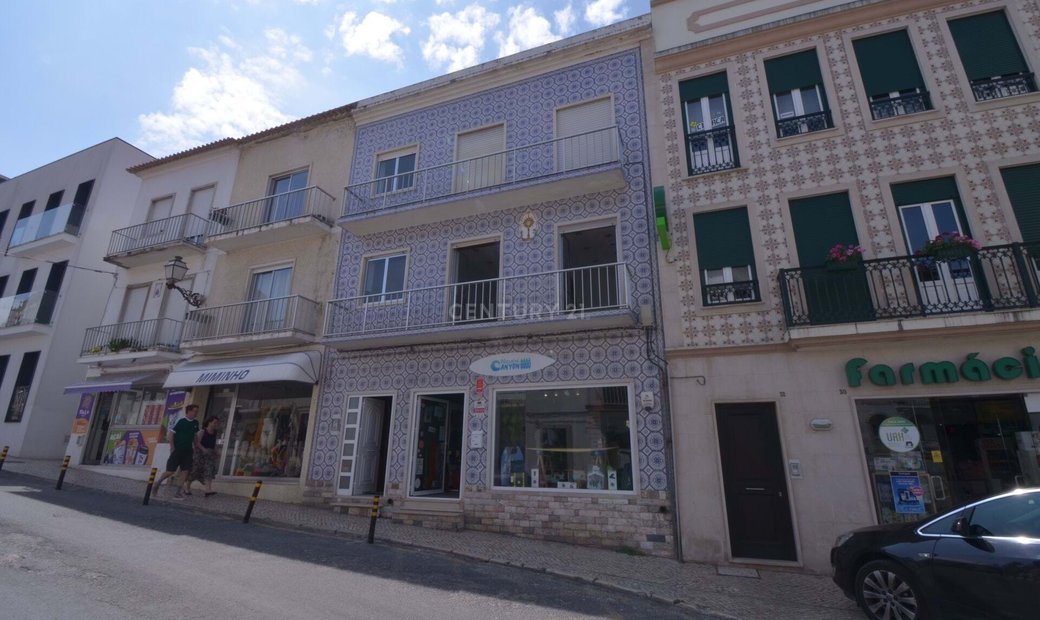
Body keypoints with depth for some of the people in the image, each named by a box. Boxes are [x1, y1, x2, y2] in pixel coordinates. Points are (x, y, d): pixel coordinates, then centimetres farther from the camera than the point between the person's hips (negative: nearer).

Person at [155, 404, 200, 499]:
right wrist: (172, 447, -12)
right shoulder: (181, 422, -12)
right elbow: (170, 433, -12)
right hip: (177, 450, -5)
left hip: (188, 451, 5)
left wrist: (194, 447, 12)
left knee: (185, 471, 0)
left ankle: (178, 492, 7)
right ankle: (158, 483, 28)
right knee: (171, 471, 0)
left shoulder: (195, 423, 6)